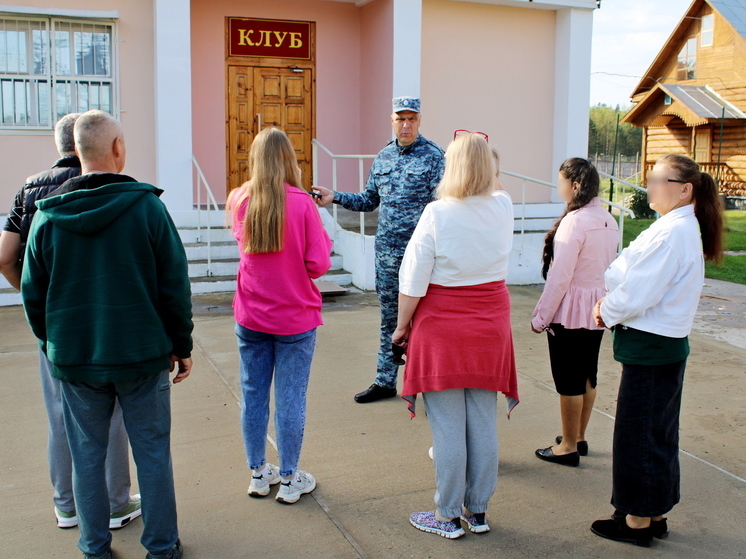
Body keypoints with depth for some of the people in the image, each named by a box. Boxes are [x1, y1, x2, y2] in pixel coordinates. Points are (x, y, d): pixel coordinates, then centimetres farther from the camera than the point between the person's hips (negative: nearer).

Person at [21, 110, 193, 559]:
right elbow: (175, 286, -8)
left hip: (74, 358, 2)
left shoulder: (48, 215, -3)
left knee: (87, 456, 14)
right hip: (142, 354, -2)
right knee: (152, 451, 11)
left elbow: (33, 294, 4)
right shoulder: (147, 206, -10)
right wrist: (182, 345, 3)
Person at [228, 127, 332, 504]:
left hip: (251, 318, 4)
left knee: (253, 395, 14)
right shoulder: (302, 203, -15)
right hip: (295, 318, -3)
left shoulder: (240, 201, -3)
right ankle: (289, 480, 17)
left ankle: (258, 473, 27)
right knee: (290, 399, 6)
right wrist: (323, 238, 5)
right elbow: (319, 264, -13)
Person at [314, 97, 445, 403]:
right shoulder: (382, 157, 10)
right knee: (389, 317, 14)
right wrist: (335, 197, 8)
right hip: (386, 251, 6)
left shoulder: (433, 156, -7)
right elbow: (369, 201, 18)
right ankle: (385, 381, 26)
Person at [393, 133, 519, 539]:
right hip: (490, 327, 5)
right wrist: (480, 154, 34)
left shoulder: (437, 214, -15)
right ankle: (477, 510, 25)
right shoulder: (503, 208, -1)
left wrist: (402, 325, 0)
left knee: (447, 426, 4)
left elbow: (413, 282, -13)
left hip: (442, 328, -4)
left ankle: (448, 515, 17)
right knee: (483, 423, 12)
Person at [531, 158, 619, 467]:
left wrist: (541, 316, -13)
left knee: (569, 380, 3)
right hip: (598, 308, 9)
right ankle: (579, 438, 31)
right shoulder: (609, 220, 6)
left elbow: (560, 276, -20)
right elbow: (610, 266, 12)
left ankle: (568, 447, 14)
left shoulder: (575, 221, -19)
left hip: (571, 308, -8)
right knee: (587, 376, 17)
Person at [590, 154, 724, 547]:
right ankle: (654, 515, 31)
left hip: (650, 348, -10)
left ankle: (637, 521, 16)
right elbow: (633, 275, 14)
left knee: (638, 434, 2)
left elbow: (638, 293, -22)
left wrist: (607, 313, -6)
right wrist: (610, 303, 0)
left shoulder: (673, 232, -22)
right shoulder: (682, 228, 11)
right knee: (658, 433, 18)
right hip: (665, 345, 10)